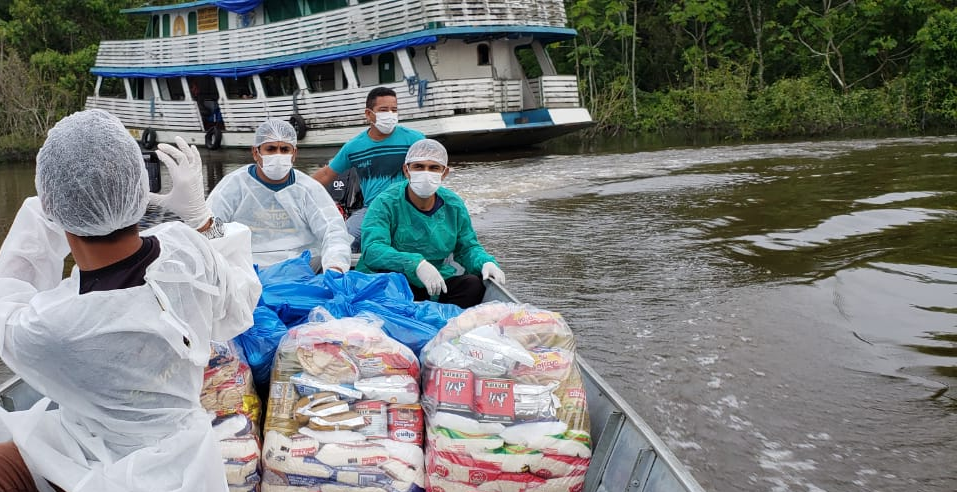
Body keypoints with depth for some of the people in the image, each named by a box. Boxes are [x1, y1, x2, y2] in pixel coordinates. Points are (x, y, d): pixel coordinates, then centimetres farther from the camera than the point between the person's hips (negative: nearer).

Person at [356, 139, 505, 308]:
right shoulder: (386, 203, -11)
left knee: (473, 284, -20)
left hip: (436, 285, 4)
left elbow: (467, 247, 16)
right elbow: (371, 249, -26)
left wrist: (485, 263, -9)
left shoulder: (454, 205, 5)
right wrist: (416, 264, -40)